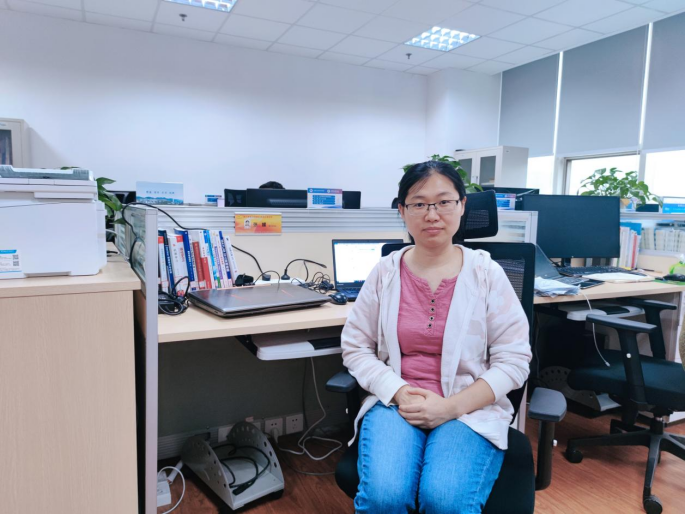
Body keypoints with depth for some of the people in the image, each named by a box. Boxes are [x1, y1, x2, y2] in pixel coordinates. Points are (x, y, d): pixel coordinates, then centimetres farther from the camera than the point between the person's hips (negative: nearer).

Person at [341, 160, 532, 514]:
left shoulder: (487, 273, -2)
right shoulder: (385, 272, 1)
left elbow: (514, 359, -3)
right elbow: (355, 347, 4)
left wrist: (451, 407, -14)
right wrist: (399, 392, -13)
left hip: (470, 409, 0)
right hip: (395, 402, 1)